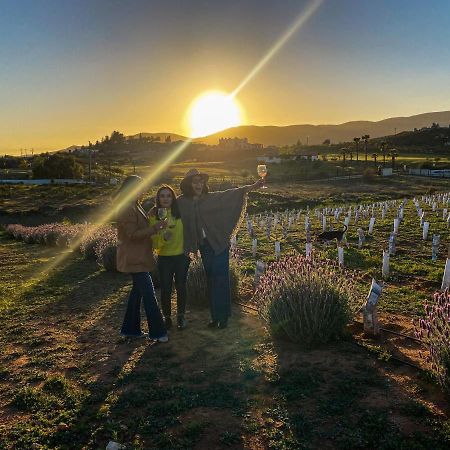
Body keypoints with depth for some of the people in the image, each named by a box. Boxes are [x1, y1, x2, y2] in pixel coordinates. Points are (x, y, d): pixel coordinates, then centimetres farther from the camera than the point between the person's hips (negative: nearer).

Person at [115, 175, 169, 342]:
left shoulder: (134, 205, 13)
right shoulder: (126, 209, -19)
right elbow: (133, 234, -23)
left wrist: (155, 226, 10)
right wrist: (155, 228, -24)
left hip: (139, 257, 11)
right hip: (134, 258, -11)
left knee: (138, 290, 16)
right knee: (148, 294, -6)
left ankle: (130, 329, 26)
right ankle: (157, 332, 2)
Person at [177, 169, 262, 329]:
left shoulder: (212, 198, -4)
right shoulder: (182, 202, 1)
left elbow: (230, 194, -12)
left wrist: (252, 187, -22)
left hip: (219, 243, -2)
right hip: (204, 246, 2)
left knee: (221, 279, -2)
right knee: (211, 280, 10)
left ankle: (223, 316, 7)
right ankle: (215, 316, 20)